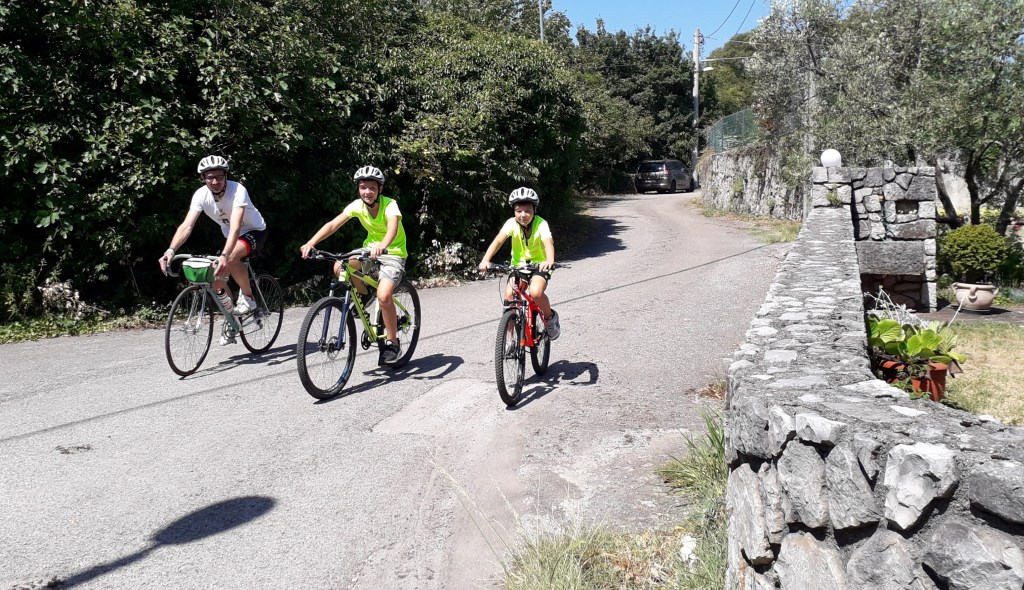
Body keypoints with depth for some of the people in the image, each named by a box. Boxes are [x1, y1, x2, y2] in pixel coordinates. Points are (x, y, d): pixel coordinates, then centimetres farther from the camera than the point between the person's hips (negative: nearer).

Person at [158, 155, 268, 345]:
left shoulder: (237, 190, -31)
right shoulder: (201, 194, -17)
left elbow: (235, 227, -42)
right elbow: (186, 225, -25)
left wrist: (224, 256, -56)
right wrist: (171, 250, -41)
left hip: (254, 231, -6)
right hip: (230, 236, 6)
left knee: (231, 259, -36)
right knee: (216, 277, -8)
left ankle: (248, 298, -12)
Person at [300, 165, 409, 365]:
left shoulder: (390, 205, -22)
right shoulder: (357, 205, -9)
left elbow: (392, 228, -43)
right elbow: (333, 224, -20)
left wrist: (382, 246, -65)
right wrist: (311, 243, -36)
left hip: (393, 253, -5)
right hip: (370, 248, 5)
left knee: (383, 296, -26)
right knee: (339, 268, -21)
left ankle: (392, 343, -8)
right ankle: (363, 296, 9)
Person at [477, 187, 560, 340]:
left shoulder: (541, 224, -20)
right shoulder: (512, 223, -14)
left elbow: (548, 242, -38)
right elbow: (498, 240, -28)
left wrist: (550, 261, -60)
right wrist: (486, 260, -46)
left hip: (539, 265, -3)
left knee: (536, 292, -31)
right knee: (509, 295, -19)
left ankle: (551, 317, 1)